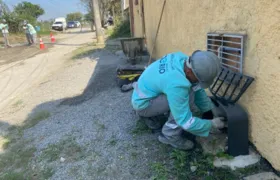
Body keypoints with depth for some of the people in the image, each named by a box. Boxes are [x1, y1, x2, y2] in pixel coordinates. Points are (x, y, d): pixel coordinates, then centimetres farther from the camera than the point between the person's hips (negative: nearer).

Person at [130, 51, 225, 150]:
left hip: (145, 90, 9)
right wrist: (211, 125, -14)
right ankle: (170, 135, -8)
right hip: (142, 103, -8)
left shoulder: (182, 58, -12)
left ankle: (150, 114, 17)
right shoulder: (176, 84, -37)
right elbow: (186, 121, -28)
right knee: (189, 95, -23)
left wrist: (209, 111, 0)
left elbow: (197, 88, 0)